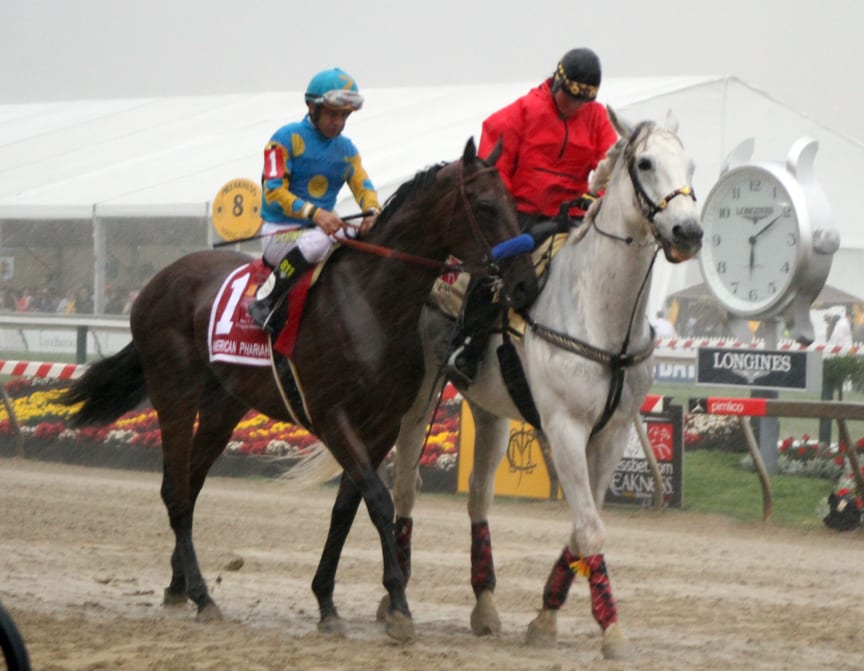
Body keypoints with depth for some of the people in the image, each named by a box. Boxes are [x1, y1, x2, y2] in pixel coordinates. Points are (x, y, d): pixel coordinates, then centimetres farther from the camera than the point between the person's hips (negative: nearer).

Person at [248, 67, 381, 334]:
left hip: (323, 227, 7)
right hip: (280, 231, -7)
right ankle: (265, 300, -27)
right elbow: (274, 192, -16)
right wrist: (315, 213, -30)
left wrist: (372, 212, -22)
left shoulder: (346, 149, 14)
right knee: (318, 242, -39)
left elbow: (363, 186, 4)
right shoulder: (286, 139, -7)